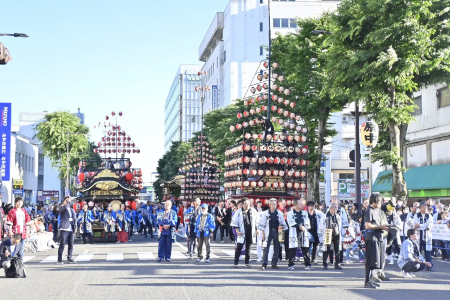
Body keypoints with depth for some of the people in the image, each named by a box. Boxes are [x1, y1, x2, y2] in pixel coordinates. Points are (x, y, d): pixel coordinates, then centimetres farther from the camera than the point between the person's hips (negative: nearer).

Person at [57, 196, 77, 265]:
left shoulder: (72, 210, 19)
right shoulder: (61, 207, 2)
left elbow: (74, 220, 17)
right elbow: (66, 207, -23)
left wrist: (75, 230, 6)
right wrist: (68, 201, -12)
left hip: (71, 230, 6)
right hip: (64, 229, -6)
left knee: (71, 245, 7)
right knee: (62, 245, -6)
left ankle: (69, 258, 17)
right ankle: (59, 260, -3)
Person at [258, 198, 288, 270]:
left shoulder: (279, 213, 5)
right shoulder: (265, 213, -1)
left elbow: (283, 223, 10)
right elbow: (262, 224, 0)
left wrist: (283, 232, 5)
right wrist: (263, 234, -4)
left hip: (277, 232, 3)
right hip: (268, 232, -3)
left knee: (276, 248, 5)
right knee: (266, 248, -8)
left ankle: (274, 264, 13)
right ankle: (264, 264, -4)